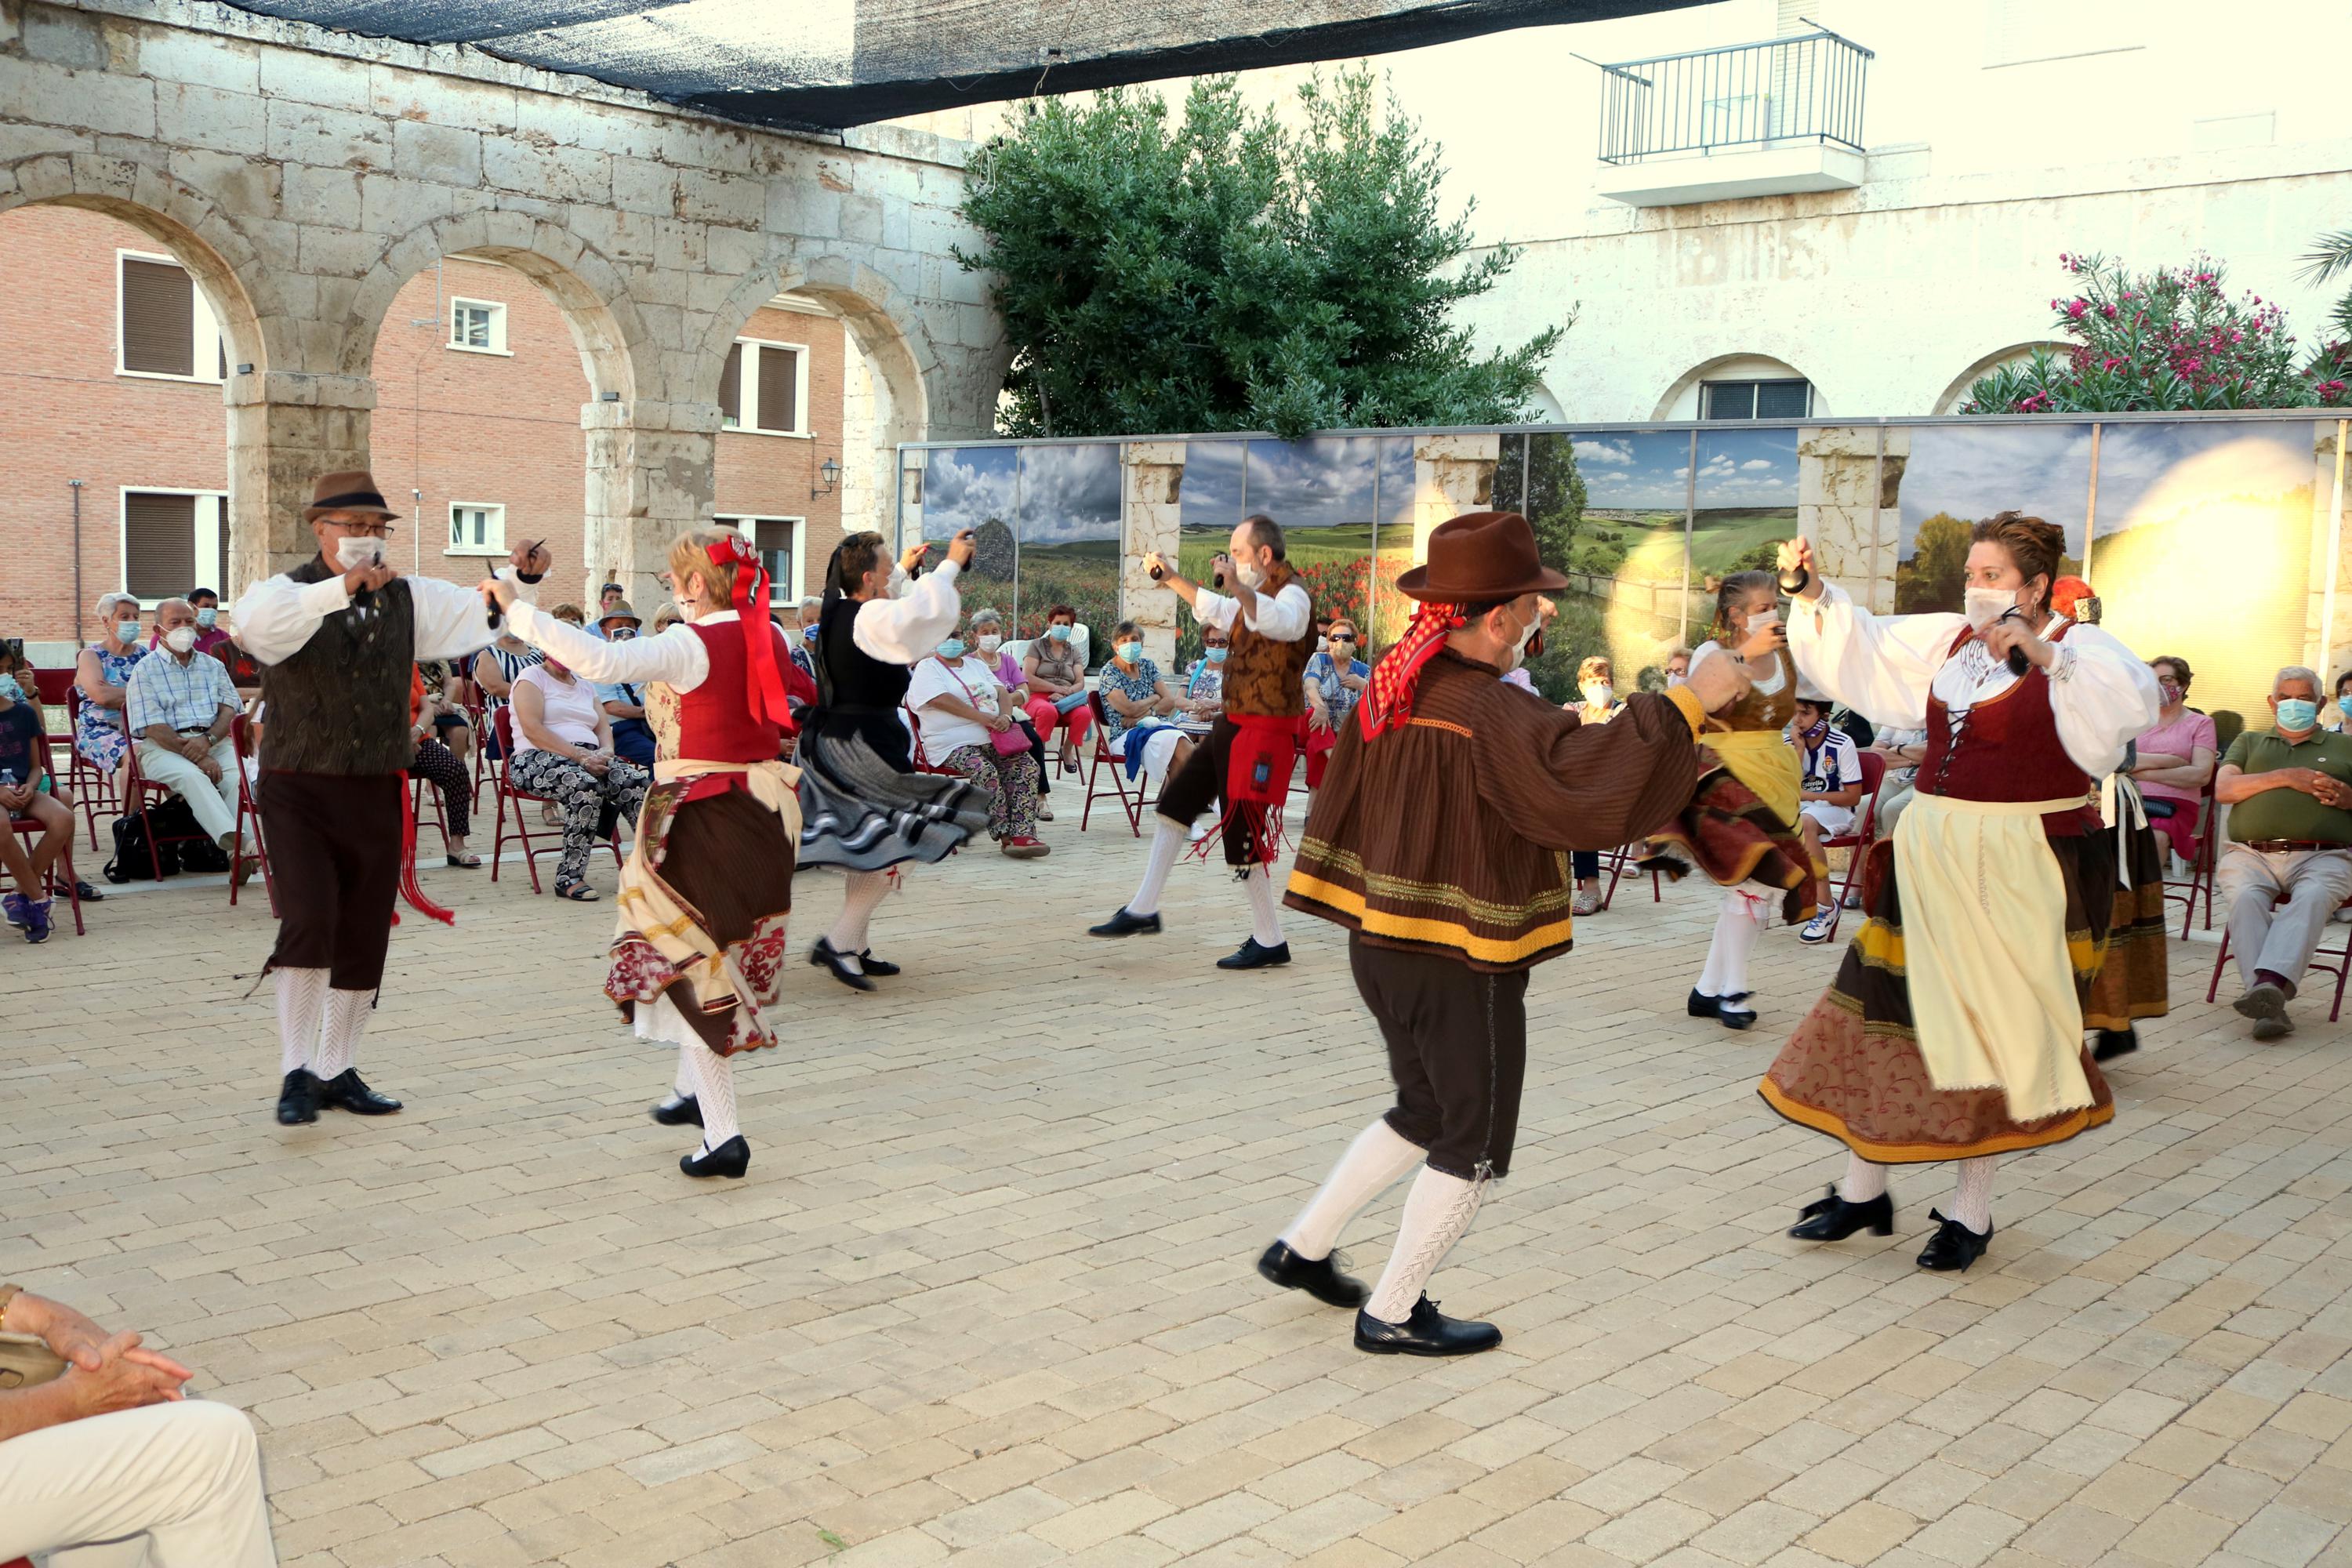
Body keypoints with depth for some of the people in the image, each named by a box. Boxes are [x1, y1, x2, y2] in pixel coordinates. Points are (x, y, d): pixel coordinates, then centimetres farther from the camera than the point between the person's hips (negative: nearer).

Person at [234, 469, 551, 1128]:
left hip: (377, 794, 4)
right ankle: (296, 1072, -2)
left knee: (365, 939, 8)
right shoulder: (286, 593, -5)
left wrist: (521, 576, -19)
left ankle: (337, 1071, 23)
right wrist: (341, 588, -40)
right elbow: (260, 626, -28)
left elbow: (481, 614, 1)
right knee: (309, 925, -16)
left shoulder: (409, 598, 8)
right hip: (300, 791, -4)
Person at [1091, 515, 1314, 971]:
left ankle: (1269, 942, 5)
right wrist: (1171, 578, 28)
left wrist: (1237, 585, -52)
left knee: (1243, 832, -7)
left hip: (1265, 731, -10)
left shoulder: (1291, 594, -16)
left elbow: (1279, 623, -40)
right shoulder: (1257, 595, 14)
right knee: (1177, 801, 14)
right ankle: (1143, 909, 24)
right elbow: (1217, 611, 34)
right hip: (1234, 723, 10)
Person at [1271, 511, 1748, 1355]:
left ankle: (1301, 1247, 31)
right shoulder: (1488, 715, -22)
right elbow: (1585, 781, -32)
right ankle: (1393, 1314, 20)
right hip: (1459, 964, -8)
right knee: (1472, 1144, 10)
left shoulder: (1391, 689, 3)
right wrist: (1689, 702, -26)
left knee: (1423, 1115, 26)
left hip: (1381, 942, 8)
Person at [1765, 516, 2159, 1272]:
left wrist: (2043, 653, -39)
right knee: (1885, 1013, 7)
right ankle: (1862, 1189, 20)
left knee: (1992, 1034, 4)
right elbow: (1859, 645, 10)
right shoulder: (1946, 640, 8)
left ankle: (1971, 1212, 18)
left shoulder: (2078, 650, -8)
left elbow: (2133, 700, -27)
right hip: (1930, 857, 6)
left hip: (2021, 871, -5)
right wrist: (1810, 594, -7)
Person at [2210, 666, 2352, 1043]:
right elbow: (2223, 789, 9)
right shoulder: (2250, 742, 27)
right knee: (2246, 899, -33)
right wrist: (2285, 777, -3)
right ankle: (2269, 1004, -45)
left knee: (2311, 898, -35)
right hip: (2250, 855, 1)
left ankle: (2269, 983, -57)